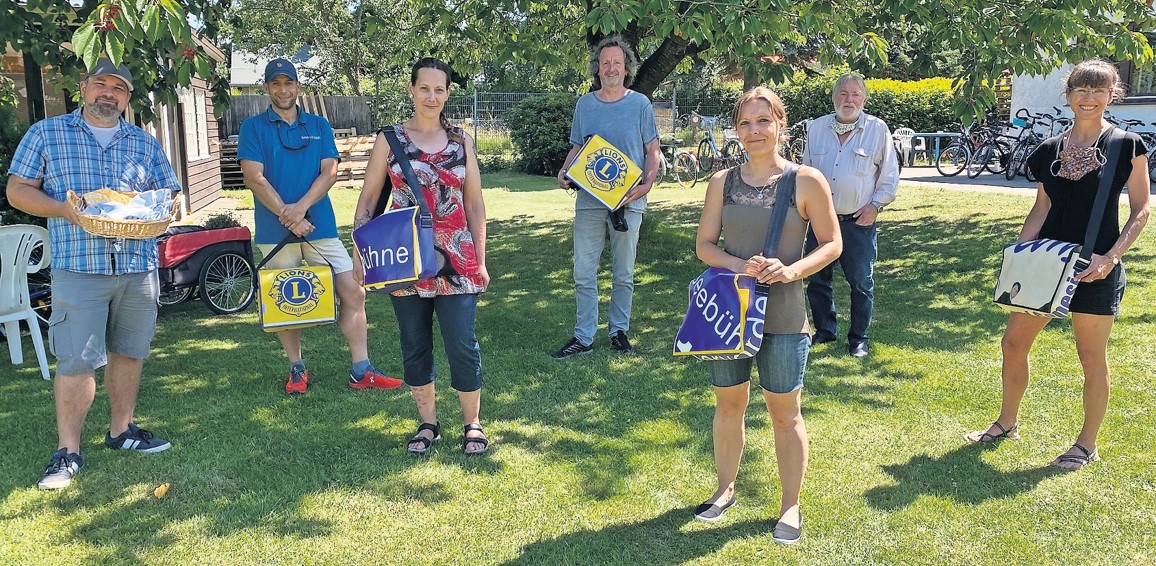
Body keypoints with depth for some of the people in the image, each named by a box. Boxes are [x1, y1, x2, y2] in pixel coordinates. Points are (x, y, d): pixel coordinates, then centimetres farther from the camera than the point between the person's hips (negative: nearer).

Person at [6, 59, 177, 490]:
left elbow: (168, 195, 16)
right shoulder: (46, 134, 8)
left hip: (139, 266, 3)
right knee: (76, 360, -5)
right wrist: (65, 209, -13)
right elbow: (18, 191, 5)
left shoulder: (145, 143, 16)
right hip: (78, 266, -3)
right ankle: (68, 452, 3)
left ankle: (122, 430, 25)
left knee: (129, 353, 10)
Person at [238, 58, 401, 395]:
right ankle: (297, 369, 21)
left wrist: (301, 207, -14)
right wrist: (286, 215, -15)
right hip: (275, 229, -1)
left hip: (320, 225, 2)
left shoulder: (319, 126, 12)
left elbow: (329, 171, 1)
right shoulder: (253, 127, 5)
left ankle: (361, 371, 1)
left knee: (353, 292, -5)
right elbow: (253, 177, -6)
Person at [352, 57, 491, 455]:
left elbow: (475, 204, 8)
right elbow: (368, 200, 5)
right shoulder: (390, 139, 2)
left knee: (462, 345, -2)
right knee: (415, 345, 10)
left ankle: (472, 424, 16)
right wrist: (360, 254, -2)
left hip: (456, 259, 0)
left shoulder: (461, 141, 6)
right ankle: (428, 423, 26)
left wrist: (480, 260, 6)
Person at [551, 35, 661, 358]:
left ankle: (619, 331, 22)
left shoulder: (640, 104, 2)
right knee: (583, 274, 1)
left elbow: (652, 151, 3)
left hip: (628, 200, -1)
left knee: (624, 274, 9)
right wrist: (564, 172, -5)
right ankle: (584, 337, 9)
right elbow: (577, 148, 14)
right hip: (589, 199, 2)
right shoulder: (584, 104, 8)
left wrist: (648, 182, -14)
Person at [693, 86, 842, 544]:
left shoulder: (806, 181, -6)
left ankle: (791, 505, 25)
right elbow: (704, 244, 5)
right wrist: (740, 266, -15)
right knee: (729, 404, 16)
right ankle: (725, 489, 35)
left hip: (783, 317, -3)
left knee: (785, 413, 7)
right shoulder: (722, 182, 3)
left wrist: (792, 270, -20)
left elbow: (831, 244, -2)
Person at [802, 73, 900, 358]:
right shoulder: (817, 127, 6)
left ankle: (859, 338, 18)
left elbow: (890, 175, 3)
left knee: (861, 284, 5)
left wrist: (876, 204, -6)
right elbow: (806, 169, 16)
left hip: (859, 222, -3)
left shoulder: (878, 129, -2)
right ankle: (824, 330, 27)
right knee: (818, 280, 10)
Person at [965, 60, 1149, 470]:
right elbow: (1041, 208, 10)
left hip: (1094, 270, -4)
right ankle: (1007, 423, 27)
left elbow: (1141, 211, -4)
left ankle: (1087, 445, 22)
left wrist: (1110, 258, -15)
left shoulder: (1127, 145, -5)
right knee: (1013, 342, 8)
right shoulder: (1051, 150, 6)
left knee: (1092, 358, 6)